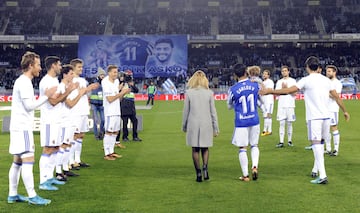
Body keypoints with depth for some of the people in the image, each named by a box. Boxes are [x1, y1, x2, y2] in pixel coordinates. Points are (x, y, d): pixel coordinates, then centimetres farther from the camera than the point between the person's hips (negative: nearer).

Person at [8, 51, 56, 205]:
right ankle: (32, 196, -8)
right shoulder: (24, 82, -13)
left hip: (19, 127, 10)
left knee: (17, 161, 11)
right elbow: (29, 105, -17)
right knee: (28, 161, -10)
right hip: (22, 127, -10)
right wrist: (46, 96, -11)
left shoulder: (23, 81, 17)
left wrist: (45, 96, 11)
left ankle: (13, 195, 16)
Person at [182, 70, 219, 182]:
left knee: (195, 149, 8)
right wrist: (216, 128, 9)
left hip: (193, 124, -1)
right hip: (206, 124, 1)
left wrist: (184, 126, 13)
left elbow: (186, 111, 1)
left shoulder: (189, 93, -3)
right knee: (205, 148, 14)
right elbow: (213, 112, 2)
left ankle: (198, 173, 7)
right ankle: (205, 168, -6)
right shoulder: (209, 93, -1)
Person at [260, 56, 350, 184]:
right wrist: (345, 111, 26)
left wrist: (270, 91, -2)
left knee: (316, 144, -6)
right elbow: (337, 97, 13)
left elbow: (288, 91, -10)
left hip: (314, 118, -6)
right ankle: (316, 169, 29)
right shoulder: (326, 80, 9)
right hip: (326, 116, 6)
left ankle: (322, 176, -12)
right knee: (320, 143, 19)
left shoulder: (307, 80, -6)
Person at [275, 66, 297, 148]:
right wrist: (282, 88, -8)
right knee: (281, 123, -2)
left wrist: (287, 88, -12)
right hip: (281, 105, 2)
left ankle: (289, 141, 13)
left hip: (290, 105, -2)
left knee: (289, 123, 4)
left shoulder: (292, 81, 4)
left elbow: (294, 93, -3)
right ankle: (281, 142, -3)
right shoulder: (279, 82, 12)